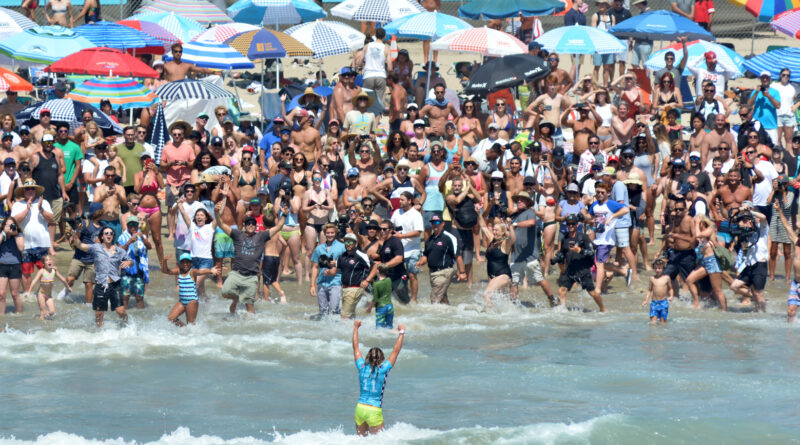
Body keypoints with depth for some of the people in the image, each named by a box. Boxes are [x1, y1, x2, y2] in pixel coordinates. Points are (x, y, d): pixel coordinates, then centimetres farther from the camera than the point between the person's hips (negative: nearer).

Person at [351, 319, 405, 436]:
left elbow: (355, 348, 11)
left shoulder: (362, 368, 0)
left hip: (360, 408, 4)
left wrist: (355, 328, 21)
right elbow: (396, 351, -4)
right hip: (374, 411, -4)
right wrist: (401, 332, 4)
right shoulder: (382, 370, -9)